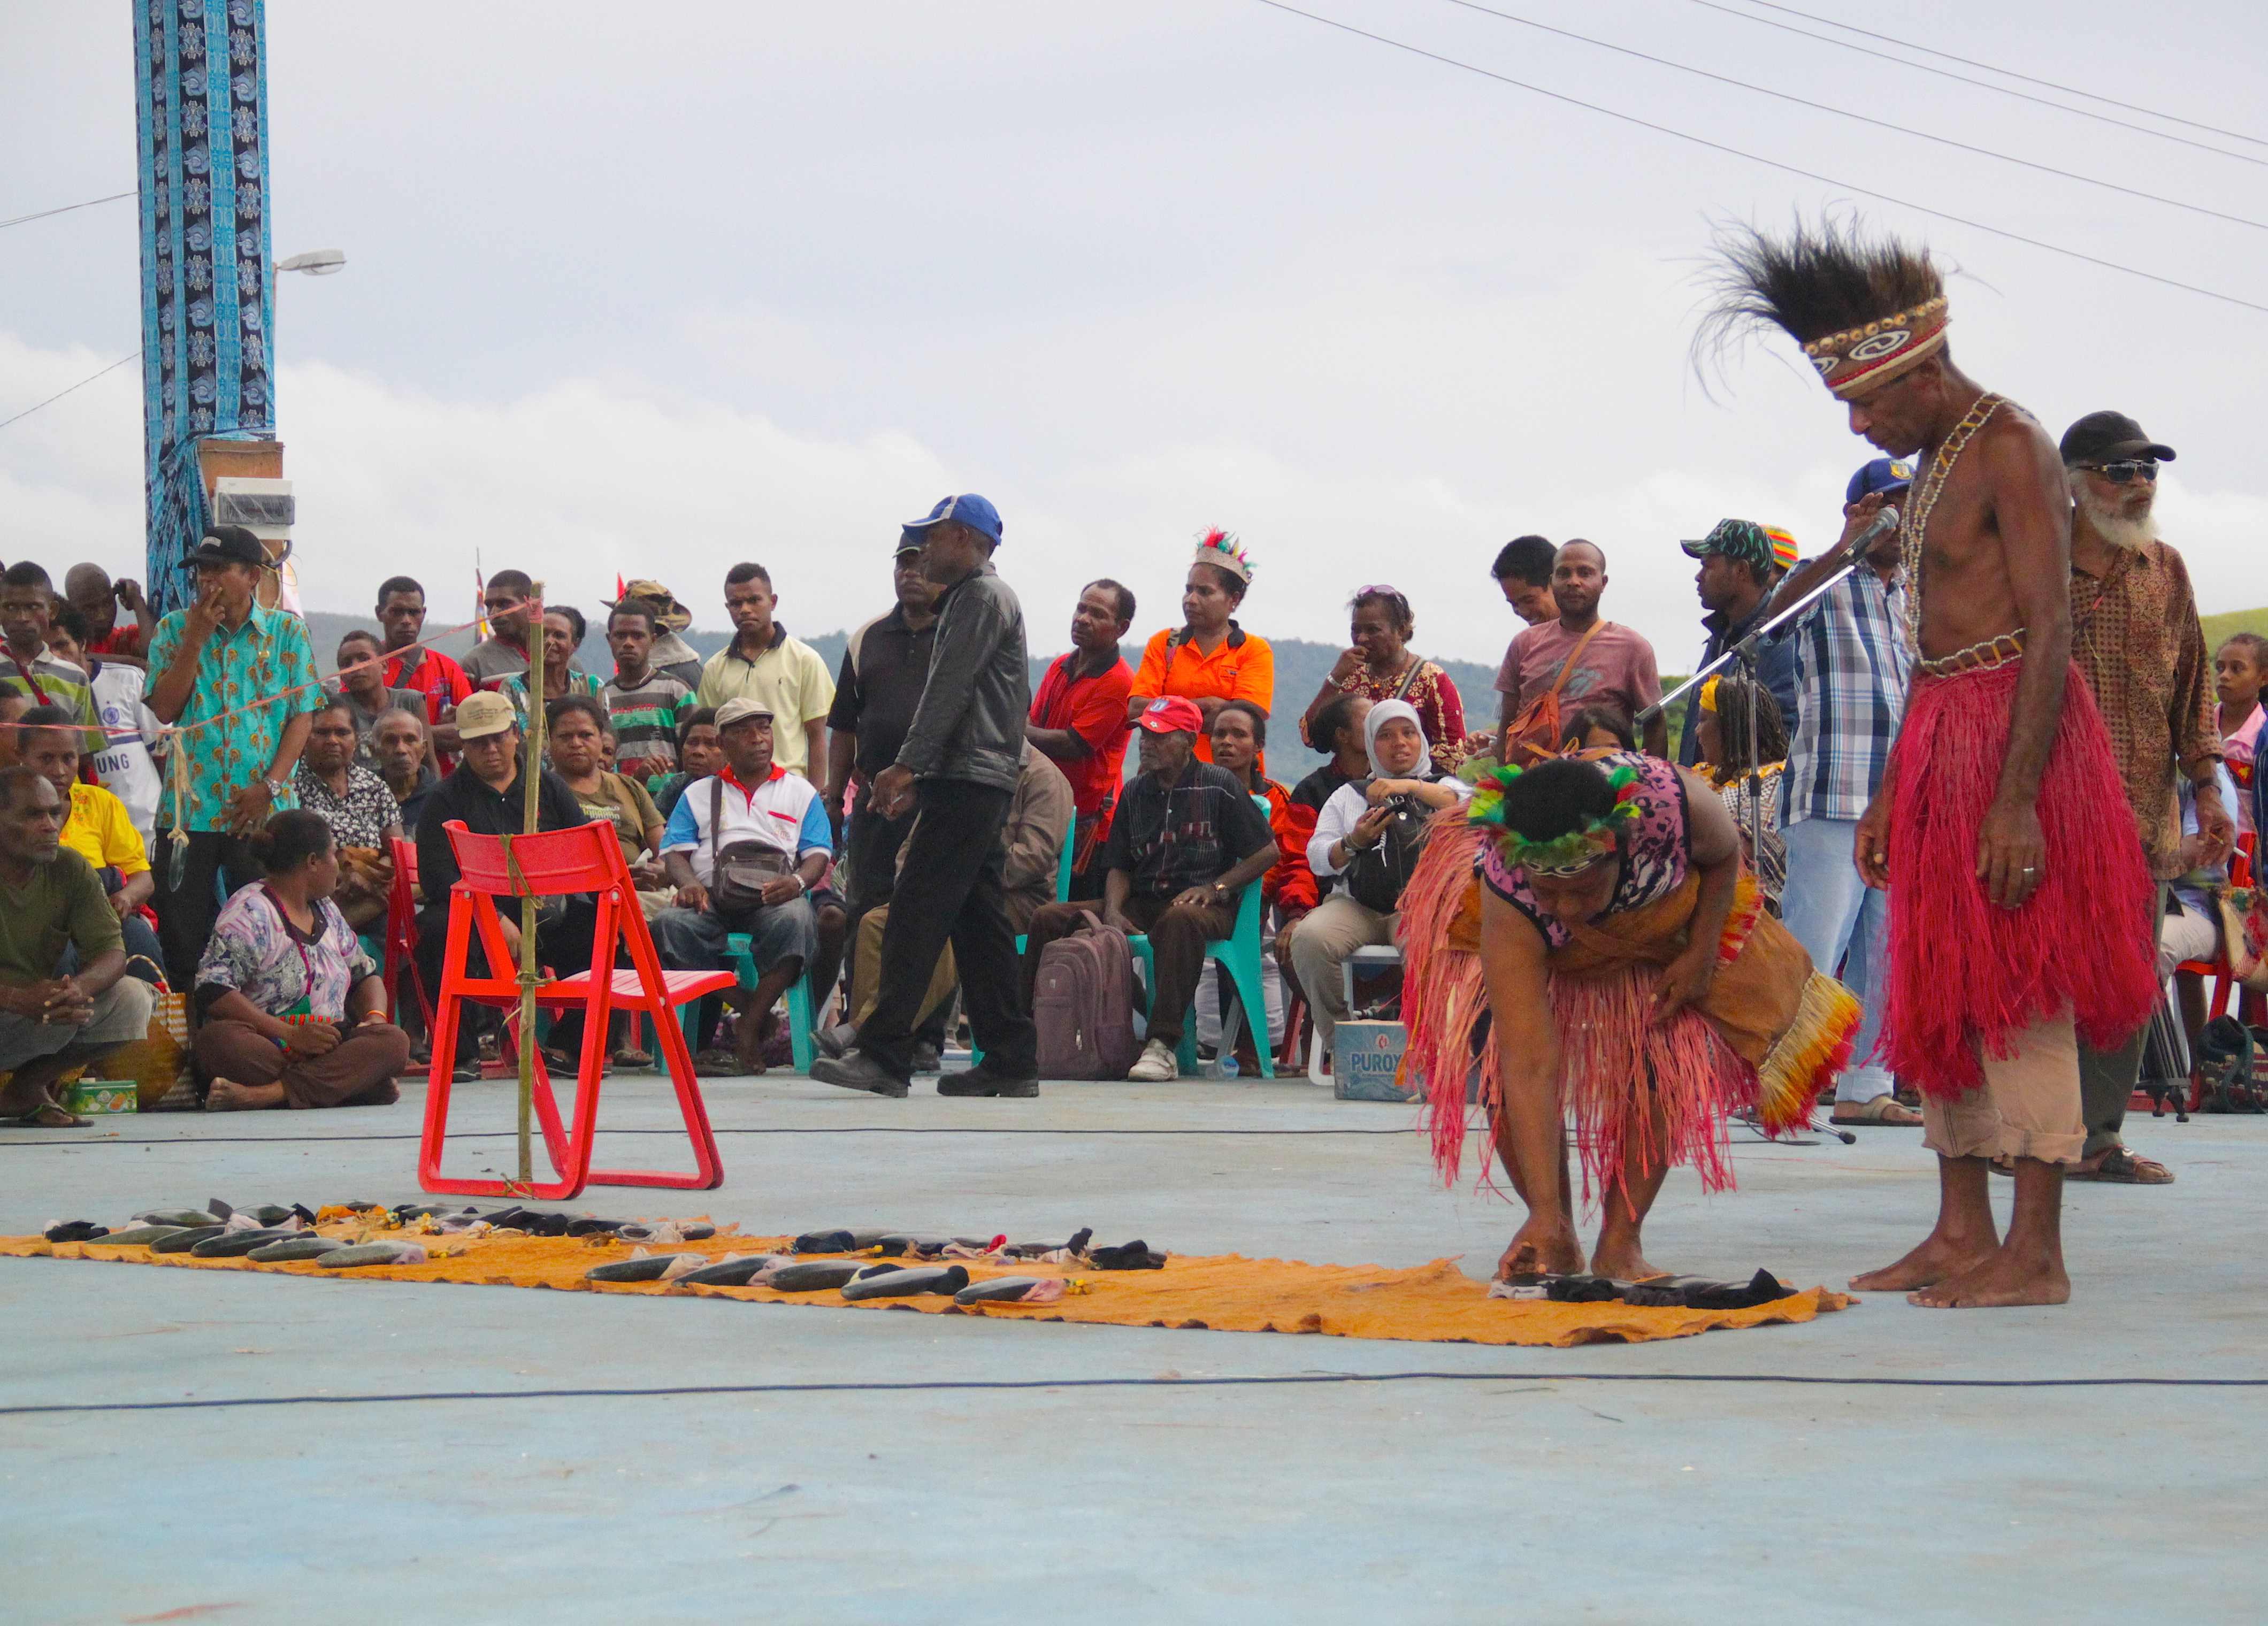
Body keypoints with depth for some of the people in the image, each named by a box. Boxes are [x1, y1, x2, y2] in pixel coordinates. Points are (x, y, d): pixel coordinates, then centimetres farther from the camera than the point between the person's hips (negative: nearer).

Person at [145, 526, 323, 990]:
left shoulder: (287, 631, 4)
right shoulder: (175, 629, 7)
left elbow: (302, 716, 1)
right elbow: (164, 709, -3)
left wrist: (269, 787, -9)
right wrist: (197, 638, -8)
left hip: (264, 811, -1)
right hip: (189, 808, 1)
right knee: (181, 936, 0)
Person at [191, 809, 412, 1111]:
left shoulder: (328, 913, 21)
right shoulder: (250, 912, -4)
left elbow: (365, 973, 29)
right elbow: (213, 992, -15)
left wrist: (375, 1015, 4)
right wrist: (291, 1034, -22)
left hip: (324, 1051, 6)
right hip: (263, 1048, -6)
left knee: (394, 1041, -24)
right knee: (218, 1040, -38)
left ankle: (262, 1094, -37)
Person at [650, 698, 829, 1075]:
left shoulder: (800, 792, 22)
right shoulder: (698, 794, 24)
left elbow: (819, 853, 11)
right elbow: (675, 850, 12)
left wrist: (798, 881, -13)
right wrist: (689, 884, -12)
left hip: (774, 898, -1)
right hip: (711, 898, 1)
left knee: (794, 921, -38)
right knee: (670, 923, -33)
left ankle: (750, 1026, -34)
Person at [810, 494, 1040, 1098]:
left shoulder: (983, 596, -8)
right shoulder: (968, 599, 25)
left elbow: (949, 689, -16)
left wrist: (907, 766, -17)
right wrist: (922, 781, 21)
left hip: (969, 782, -11)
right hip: (982, 782, 11)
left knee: (916, 916, -14)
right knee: (979, 920, 9)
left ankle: (884, 1055, -19)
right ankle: (1011, 1059, 10)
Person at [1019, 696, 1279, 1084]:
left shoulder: (1220, 786, 2)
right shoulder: (1135, 793, 17)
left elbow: (1268, 852, 1)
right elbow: (1119, 866, 18)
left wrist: (1215, 889, -10)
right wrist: (1113, 912, -3)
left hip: (1207, 907, -5)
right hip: (1142, 904, 6)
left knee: (1180, 920, -43)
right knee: (1048, 919, -13)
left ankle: (1163, 1044, -47)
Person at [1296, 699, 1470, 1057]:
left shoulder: (1442, 786, 21)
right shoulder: (1349, 795, 26)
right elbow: (1318, 859, 16)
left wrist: (1412, 787, -9)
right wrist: (1354, 843, -5)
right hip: (1355, 904, 3)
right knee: (1309, 938, -30)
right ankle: (1338, 1038, -17)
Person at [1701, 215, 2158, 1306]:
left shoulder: (2010, 450, -11)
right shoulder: (1936, 463, 18)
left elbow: (2049, 632, -18)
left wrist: (2016, 799, -24)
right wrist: (1890, 792, 20)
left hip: (2016, 731, -10)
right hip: (1943, 734, 10)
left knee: (2018, 991, -9)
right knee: (1942, 991, 9)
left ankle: (2035, 1252, -8)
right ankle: (1963, 1233, 14)